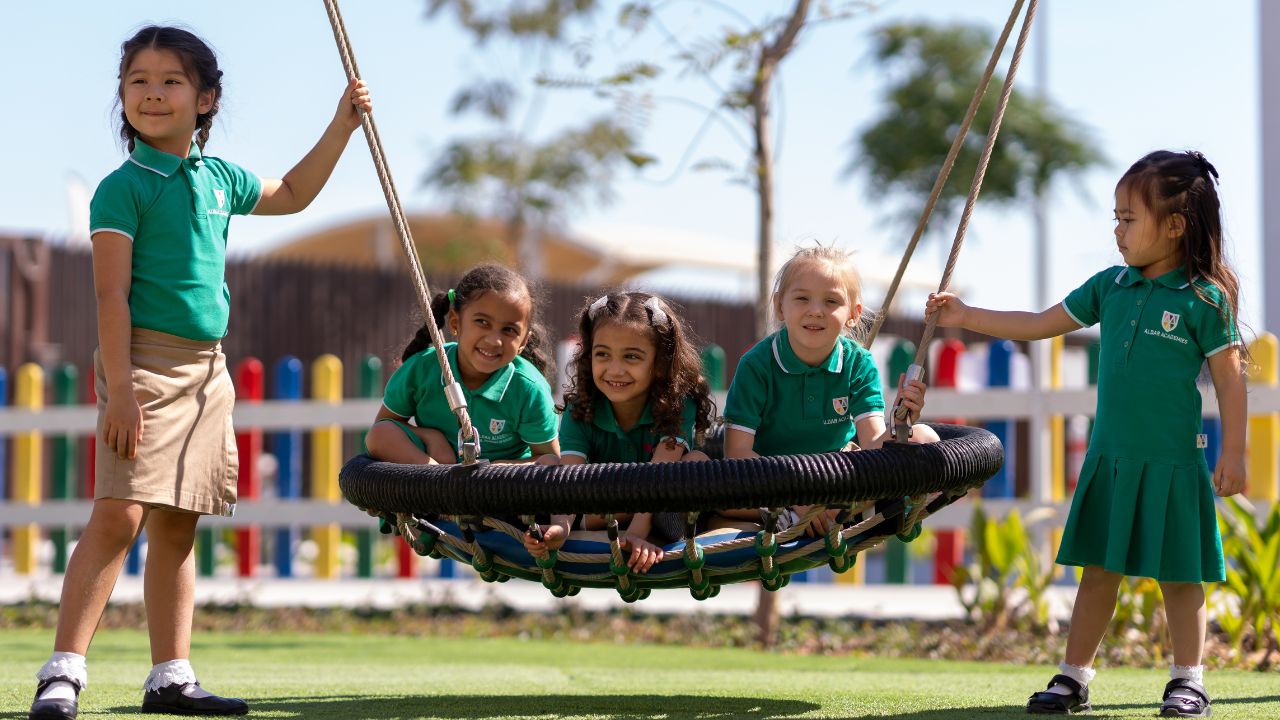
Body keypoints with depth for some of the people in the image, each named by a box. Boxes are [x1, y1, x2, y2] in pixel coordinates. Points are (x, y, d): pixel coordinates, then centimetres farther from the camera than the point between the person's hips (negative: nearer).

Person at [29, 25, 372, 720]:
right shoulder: (124, 187, -5)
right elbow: (112, 293, -11)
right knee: (119, 514, -16)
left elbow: (291, 194, 34)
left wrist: (341, 125, 28)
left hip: (207, 369, 7)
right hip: (145, 359, -7)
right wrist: (120, 389, -19)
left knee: (178, 527, 9)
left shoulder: (221, 179, 14)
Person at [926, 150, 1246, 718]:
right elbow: (1041, 325, 14)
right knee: (1099, 569, 9)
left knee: (1178, 575, 3)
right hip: (1109, 457, 5)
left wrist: (1233, 453, -8)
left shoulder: (1205, 299, -8)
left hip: (1171, 463, -5)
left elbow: (1230, 377, -6)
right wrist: (965, 317, 10)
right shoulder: (1111, 286, 7)